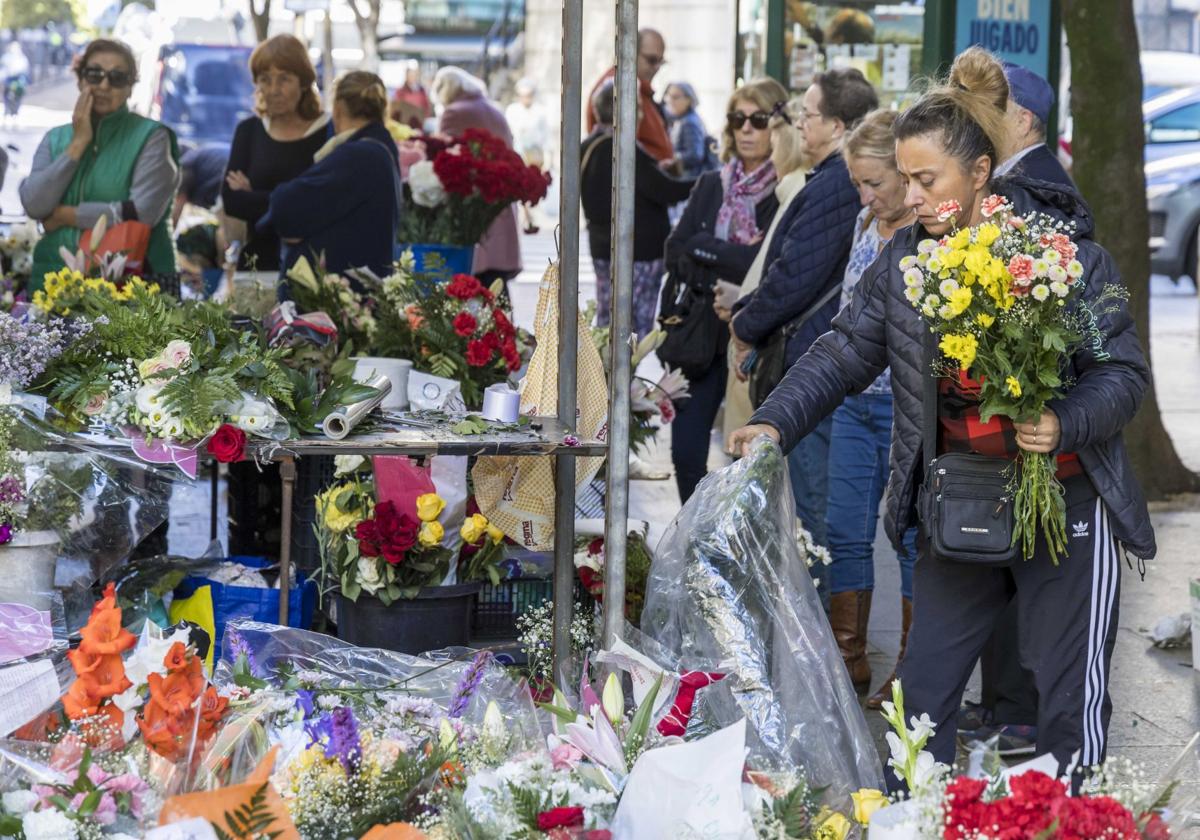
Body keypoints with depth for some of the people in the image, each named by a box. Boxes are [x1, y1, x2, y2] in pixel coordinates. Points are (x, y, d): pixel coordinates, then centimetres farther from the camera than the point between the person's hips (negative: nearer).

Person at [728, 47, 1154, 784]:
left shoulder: (1067, 251, -12)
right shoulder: (907, 260, 2)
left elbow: (1125, 372, -11)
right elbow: (845, 352, 0)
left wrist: (1065, 425, -29)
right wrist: (777, 424, -14)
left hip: (1065, 500, -4)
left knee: (1071, 702, 2)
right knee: (923, 692, 8)